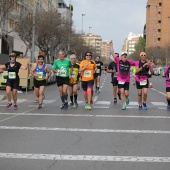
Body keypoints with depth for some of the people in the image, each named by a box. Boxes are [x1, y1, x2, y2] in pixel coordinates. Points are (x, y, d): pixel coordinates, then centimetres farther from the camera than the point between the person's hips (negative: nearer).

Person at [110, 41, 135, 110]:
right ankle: (123, 105, 5)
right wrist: (111, 45, -12)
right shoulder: (118, 61, -6)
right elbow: (113, 53, -8)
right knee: (122, 92, -6)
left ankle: (127, 98, 37)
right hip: (120, 80, -1)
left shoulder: (129, 62, -4)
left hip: (127, 80, 1)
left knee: (126, 94, 1)